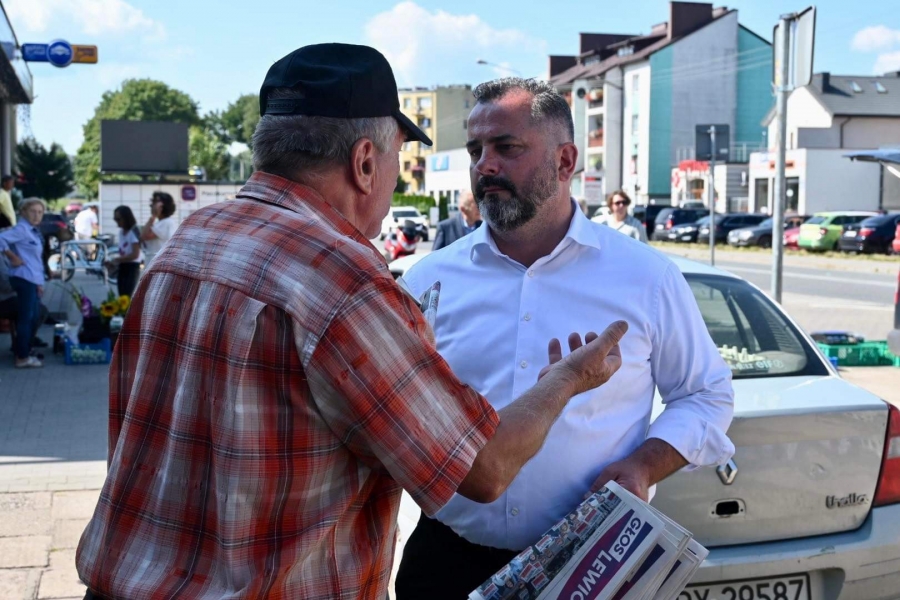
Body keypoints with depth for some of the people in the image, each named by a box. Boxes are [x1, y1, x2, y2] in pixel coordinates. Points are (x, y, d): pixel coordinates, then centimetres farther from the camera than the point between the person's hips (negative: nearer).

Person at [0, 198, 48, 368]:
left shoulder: (34, 232, 17)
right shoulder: (21, 229, -12)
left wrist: (39, 282, 21)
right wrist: (14, 258, -17)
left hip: (32, 280, 10)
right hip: (24, 279, -10)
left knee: (32, 317, 14)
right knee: (25, 318, -6)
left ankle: (24, 352, 23)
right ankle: (22, 358, -1)